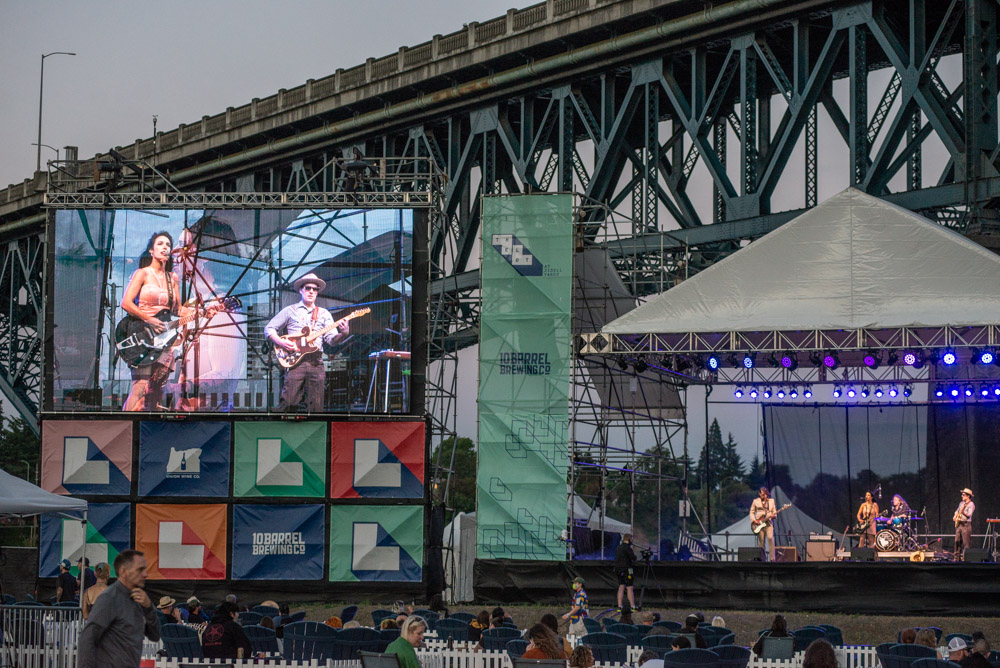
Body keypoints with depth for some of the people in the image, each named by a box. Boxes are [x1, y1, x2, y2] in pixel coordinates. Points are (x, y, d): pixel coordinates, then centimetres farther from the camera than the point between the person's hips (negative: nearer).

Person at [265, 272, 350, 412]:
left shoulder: (324, 314, 16)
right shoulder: (289, 311, 10)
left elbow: (331, 339, 6)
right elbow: (269, 329, 10)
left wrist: (343, 334, -16)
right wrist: (280, 342, -8)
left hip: (316, 362, 3)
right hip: (295, 362, -3)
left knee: (316, 407, 0)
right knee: (288, 402, -12)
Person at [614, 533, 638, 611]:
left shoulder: (618, 547, 13)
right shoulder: (627, 547, -14)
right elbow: (633, 557, -15)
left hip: (619, 569, 8)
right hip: (627, 570, -8)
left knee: (621, 587, 8)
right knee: (630, 588, -5)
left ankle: (619, 606, 4)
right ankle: (632, 607, -6)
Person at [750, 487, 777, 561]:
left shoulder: (771, 501, 12)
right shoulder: (756, 501, 8)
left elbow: (774, 512, 14)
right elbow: (752, 512, 10)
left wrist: (773, 515, -9)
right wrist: (754, 520, -6)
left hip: (768, 523, 0)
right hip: (759, 524, 0)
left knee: (770, 538, -20)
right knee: (761, 542, 0)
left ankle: (772, 559, -20)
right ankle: (763, 559, 8)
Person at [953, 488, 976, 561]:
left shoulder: (971, 504, -7)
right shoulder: (962, 503, 17)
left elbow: (969, 515, -19)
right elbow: (957, 511, 32)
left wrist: (963, 513, -37)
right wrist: (955, 516, 14)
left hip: (966, 524, -8)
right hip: (959, 524, 8)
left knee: (966, 542, -8)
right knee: (957, 541, 5)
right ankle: (957, 557, 10)